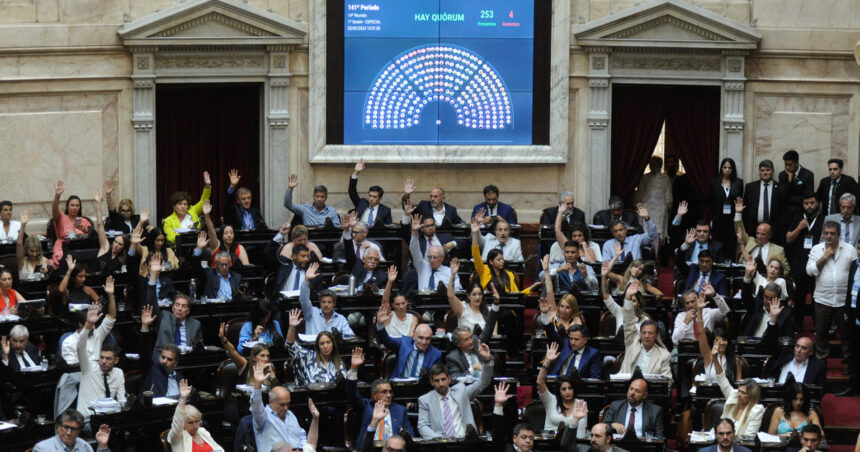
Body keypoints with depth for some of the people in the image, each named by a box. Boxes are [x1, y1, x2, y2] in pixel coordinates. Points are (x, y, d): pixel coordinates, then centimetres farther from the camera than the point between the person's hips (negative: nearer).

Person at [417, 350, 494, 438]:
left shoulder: (460, 390, 18)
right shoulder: (425, 400, 12)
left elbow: (482, 383, 16)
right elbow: (423, 426, 4)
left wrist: (487, 360, 1)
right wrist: (438, 438, -16)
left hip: (463, 439, 1)